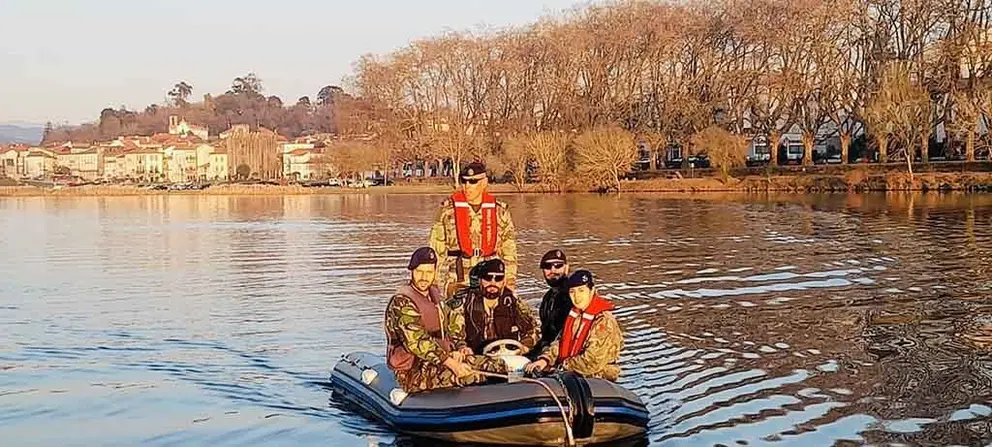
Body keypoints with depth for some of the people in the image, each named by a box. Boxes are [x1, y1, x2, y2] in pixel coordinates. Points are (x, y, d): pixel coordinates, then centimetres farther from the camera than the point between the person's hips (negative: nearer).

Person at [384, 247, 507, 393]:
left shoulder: (434, 295, 14)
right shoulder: (401, 302, -15)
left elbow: (454, 323, 20)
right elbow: (417, 343, -23)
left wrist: (455, 349, 0)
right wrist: (450, 363, -27)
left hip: (439, 359, 9)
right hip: (413, 372, -9)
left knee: (497, 364, -7)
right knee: (473, 376, -31)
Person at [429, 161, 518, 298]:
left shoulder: (499, 211, 7)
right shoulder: (448, 209, 2)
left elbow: (509, 251, 13)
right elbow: (436, 251, 4)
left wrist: (510, 282, 7)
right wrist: (443, 284, -1)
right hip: (458, 284, -1)